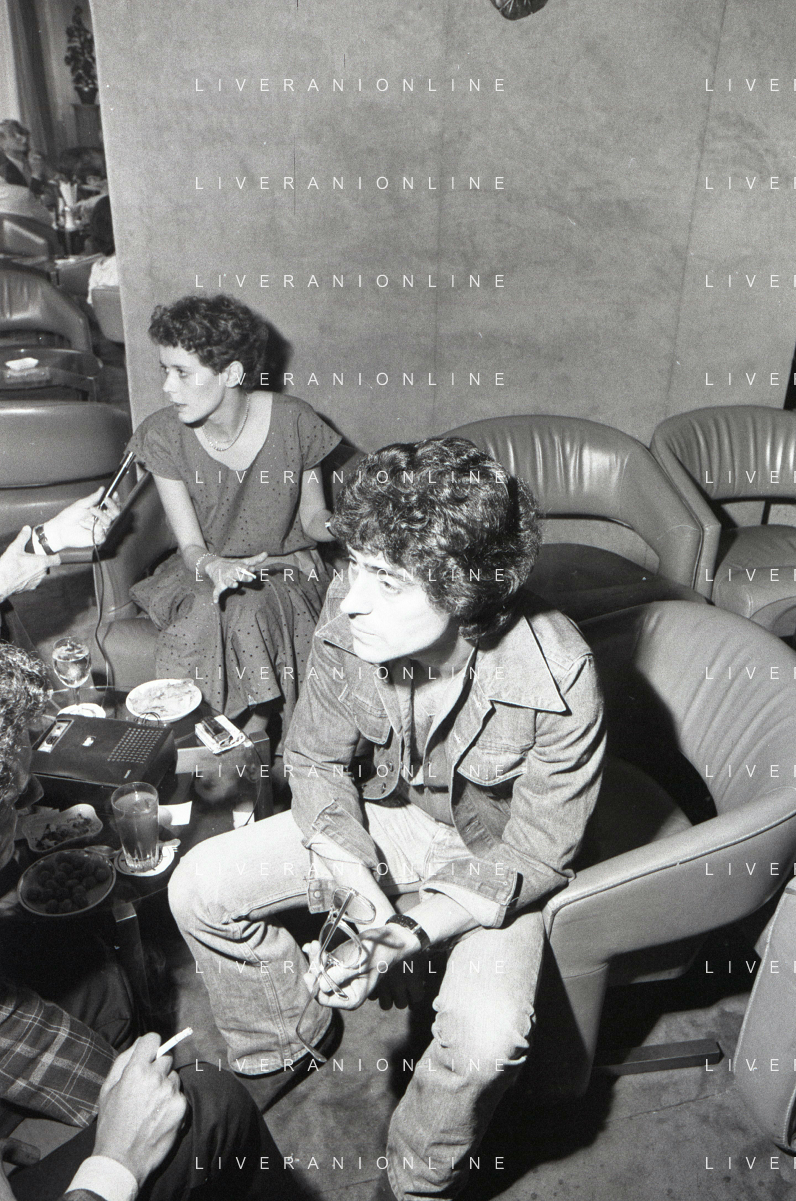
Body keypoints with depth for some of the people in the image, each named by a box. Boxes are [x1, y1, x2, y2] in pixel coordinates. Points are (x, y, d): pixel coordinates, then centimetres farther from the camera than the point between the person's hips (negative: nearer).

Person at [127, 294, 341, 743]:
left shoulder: (294, 422, -13)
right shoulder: (162, 435, -10)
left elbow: (312, 517, 0)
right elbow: (192, 546, -9)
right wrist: (214, 566, -33)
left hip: (289, 571, -1)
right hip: (206, 572, 1)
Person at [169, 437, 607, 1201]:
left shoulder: (556, 679, -34)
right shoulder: (350, 614, -23)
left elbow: (533, 857, -21)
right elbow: (315, 759, -7)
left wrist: (412, 933, -29)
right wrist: (349, 867, -23)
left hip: (496, 852, -3)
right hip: (386, 815, 4)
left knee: (485, 1039, -28)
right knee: (200, 888, -6)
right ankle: (280, 1042, 24)